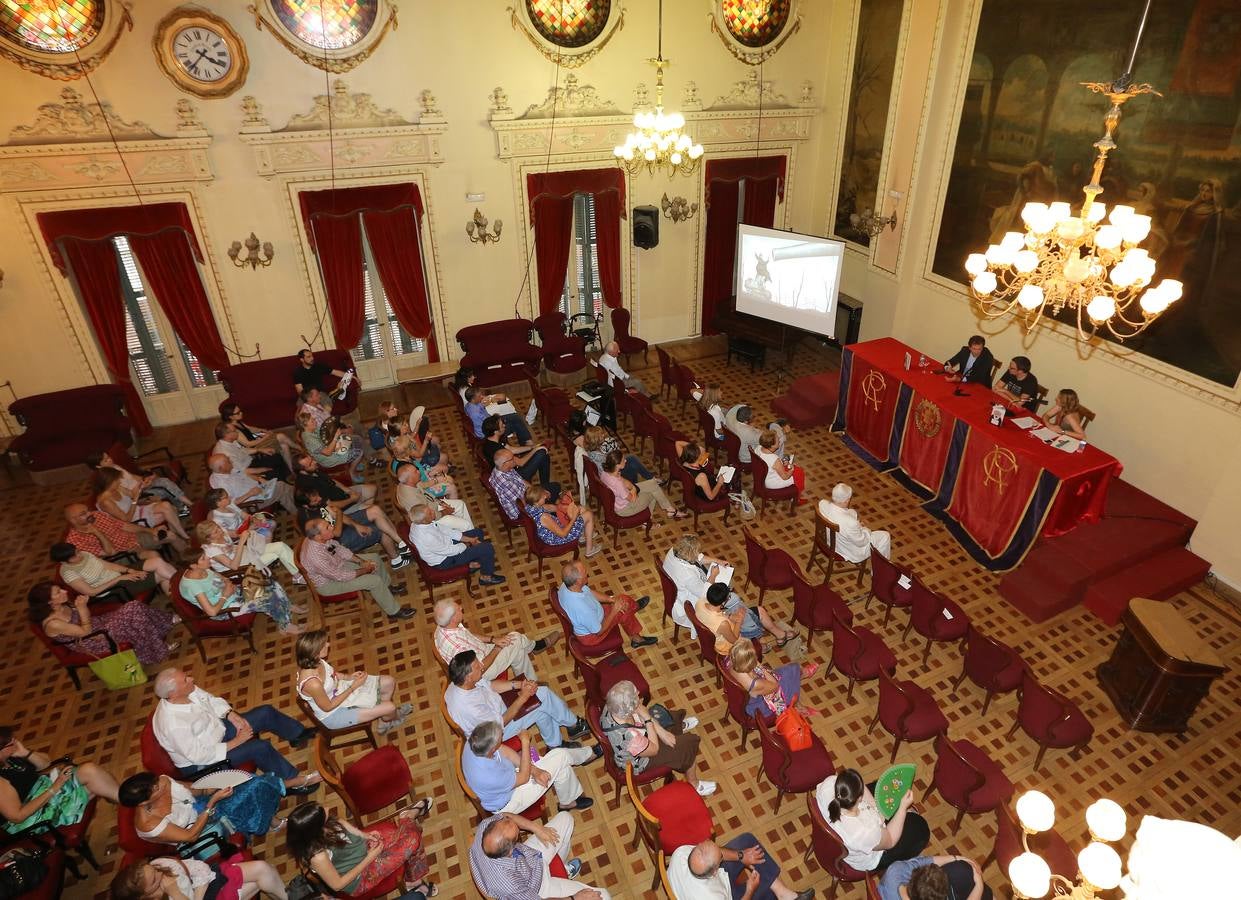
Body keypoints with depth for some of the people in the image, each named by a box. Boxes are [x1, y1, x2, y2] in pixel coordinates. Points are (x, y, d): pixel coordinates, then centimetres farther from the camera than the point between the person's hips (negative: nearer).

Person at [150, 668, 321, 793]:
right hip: (199, 764, -8)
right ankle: (292, 781, -2)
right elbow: (200, 756, -30)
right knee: (259, 747, -22)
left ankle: (298, 734, 23)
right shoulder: (173, 724, -37)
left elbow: (213, 701, 3)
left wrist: (233, 716, -11)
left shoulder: (189, 691, -16)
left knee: (265, 713, 1)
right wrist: (235, 742, -23)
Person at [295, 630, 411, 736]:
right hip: (333, 714, -8)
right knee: (390, 707, -12)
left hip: (339, 690, 8)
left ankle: (383, 723, 30)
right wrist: (353, 687, -19)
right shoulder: (312, 684, -40)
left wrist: (349, 677, -6)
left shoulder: (314, 661, -17)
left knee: (389, 682, 5)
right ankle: (393, 717, 29)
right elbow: (328, 707, -24)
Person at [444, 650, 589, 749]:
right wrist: (523, 697, -22)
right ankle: (574, 725, 18)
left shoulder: (460, 683, -17)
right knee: (542, 699, -10)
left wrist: (519, 684, -12)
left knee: (542, 691, 3)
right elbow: (500, 723, -25)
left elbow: (489, 685, -1)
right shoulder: (468, 708, -40)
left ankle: (555, 745, 21)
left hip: (495, 708, 8)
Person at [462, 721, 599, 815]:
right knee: (560, 762, -9)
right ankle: (567, 802, 20)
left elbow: (503, 750, -8)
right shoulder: (489, 777, -43)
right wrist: (525, 742, -22)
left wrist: (533, 769, -14)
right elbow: (524, 778, -25)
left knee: (560, 754, 2)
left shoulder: (474, 742, -25)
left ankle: (589, 754, 33)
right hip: (506, 803, -6)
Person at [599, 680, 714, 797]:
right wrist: (648, 719, -29)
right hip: (637, 762, -6)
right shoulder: (630, 737, -46)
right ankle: (693, 784, 31)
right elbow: (654, 749, -24)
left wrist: (661, 731, -12)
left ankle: (680, 727, 58)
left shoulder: (613, 706, -29)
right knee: (690, 743, 5)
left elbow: (641, 712, -8)